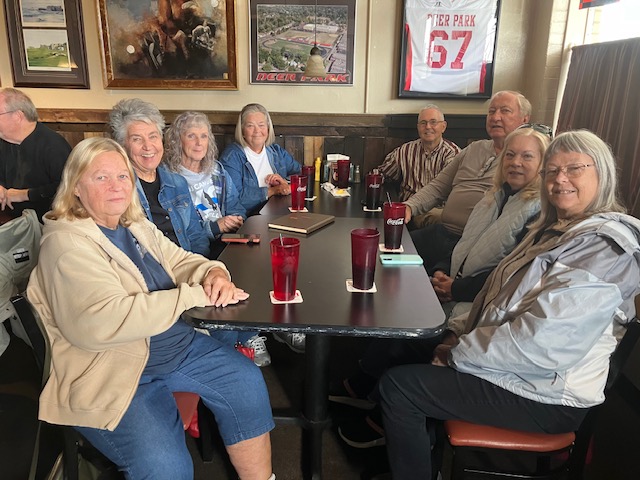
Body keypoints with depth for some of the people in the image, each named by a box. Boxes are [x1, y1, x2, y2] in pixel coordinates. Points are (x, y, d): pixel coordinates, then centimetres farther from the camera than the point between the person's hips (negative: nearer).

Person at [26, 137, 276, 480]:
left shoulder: (137, 227, 8)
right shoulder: (67, 244, -18)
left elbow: (181, 261, 14)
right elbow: (101, 322, -31)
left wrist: (214, 274, -12)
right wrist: (194, 296, -28)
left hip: (175, 344, 8)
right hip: (110, 368, -8)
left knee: (247, 382, -1)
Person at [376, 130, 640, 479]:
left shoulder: (606, 246, -21)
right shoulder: (555, 229, 10)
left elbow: (541, 344, -29)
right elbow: (500, 295, 14)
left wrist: (459, 353, -18)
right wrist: (460, 332, -1)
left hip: (545, 396, -9)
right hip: (509, 362, 10)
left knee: (397, 386, -14)